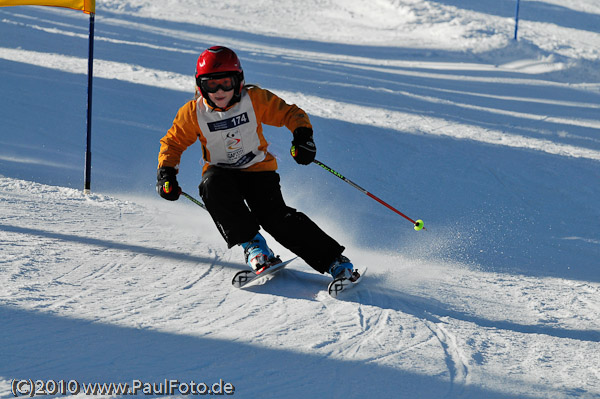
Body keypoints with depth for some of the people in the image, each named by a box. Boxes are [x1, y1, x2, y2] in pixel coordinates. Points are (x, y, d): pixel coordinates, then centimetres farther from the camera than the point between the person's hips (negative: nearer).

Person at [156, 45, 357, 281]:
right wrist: (166, 172, -11)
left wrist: (302, 134, -25)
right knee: (212, 186, -34)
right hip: (221, 171, 2)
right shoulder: (193, 113, -10)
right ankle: (252, 244, -29)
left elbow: (289, 113, -5)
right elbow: (172, 143, 4)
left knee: (275, 215, -22)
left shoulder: (255, 99, -12)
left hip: (258, 168, -2)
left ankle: (334, 261, -16)